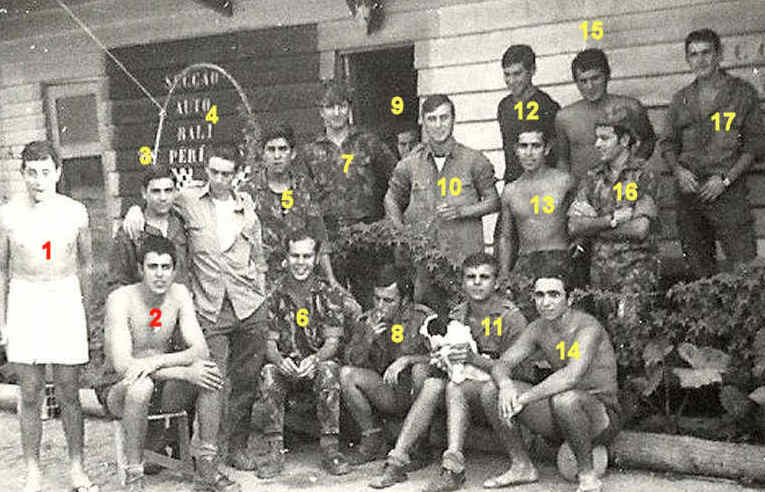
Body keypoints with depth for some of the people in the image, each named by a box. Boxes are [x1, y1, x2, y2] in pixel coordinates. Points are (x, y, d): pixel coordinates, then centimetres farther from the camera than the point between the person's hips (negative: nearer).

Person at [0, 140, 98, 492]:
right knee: (30, 394, 5)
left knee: (68, 393, 5)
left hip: (65, 301, 0)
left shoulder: (75, 212, -1)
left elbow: (85, 263, 10)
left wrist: (85, 310, 12)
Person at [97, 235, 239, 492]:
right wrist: (184, 372, -33)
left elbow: (201, 350, -12)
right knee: (141, 385, -37)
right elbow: (122, 364, -27)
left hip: (163, 385, 4)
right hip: (118, 389, -4)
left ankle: (207, 470, -12)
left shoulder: (179, 294, -3)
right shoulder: (121, 299, -17)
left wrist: (157, 361, -30)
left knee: (210, 373, -21)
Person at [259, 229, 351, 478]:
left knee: (329, 370, -34)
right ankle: (275, 451, -26)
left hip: (316, 364, -1)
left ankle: (330, 448, -27)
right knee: (268, 373, -31)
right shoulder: (275, 294, 5)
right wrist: (280, 361, -22)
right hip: (286, 366, 1)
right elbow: (269, 342, 1)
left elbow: (332, 341, -5)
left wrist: (315, 359, -27)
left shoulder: (329, 293, 2)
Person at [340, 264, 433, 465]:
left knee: (421, 369, -33)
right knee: (346, 374, -18)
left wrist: (406, 360, -26)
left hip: (416, 394, -3)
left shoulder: (422, 318, -5)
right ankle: (372, 436, -2)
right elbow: (352, 362, 0)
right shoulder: (366, 321, 4)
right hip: (384, 394, 3)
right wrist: (368, 339, -18)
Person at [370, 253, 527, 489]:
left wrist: (474, 359, -24)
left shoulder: (511, 316, -8)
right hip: (465, 379, 5)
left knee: (455, 388, -32)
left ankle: (453, 468, -38)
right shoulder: (457, 315, 9)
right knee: (432, 384, -24)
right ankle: (397, 462, -29)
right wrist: (441, 357, -10)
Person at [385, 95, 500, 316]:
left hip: (466, 256, -1)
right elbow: (392, 200, 19)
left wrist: (462, 210, -8)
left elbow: (493, 201, 7)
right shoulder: (410, 164, 6)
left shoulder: (473, 161, 2)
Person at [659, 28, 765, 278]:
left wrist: (726, 179, -10)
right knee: (699, 270, 7)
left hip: (728, 191, -3)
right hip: (689, 192, 3)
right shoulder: (681, 99, 14)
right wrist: (678, 170, -5)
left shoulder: (742, 92, 4)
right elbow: (667, 143, 16)